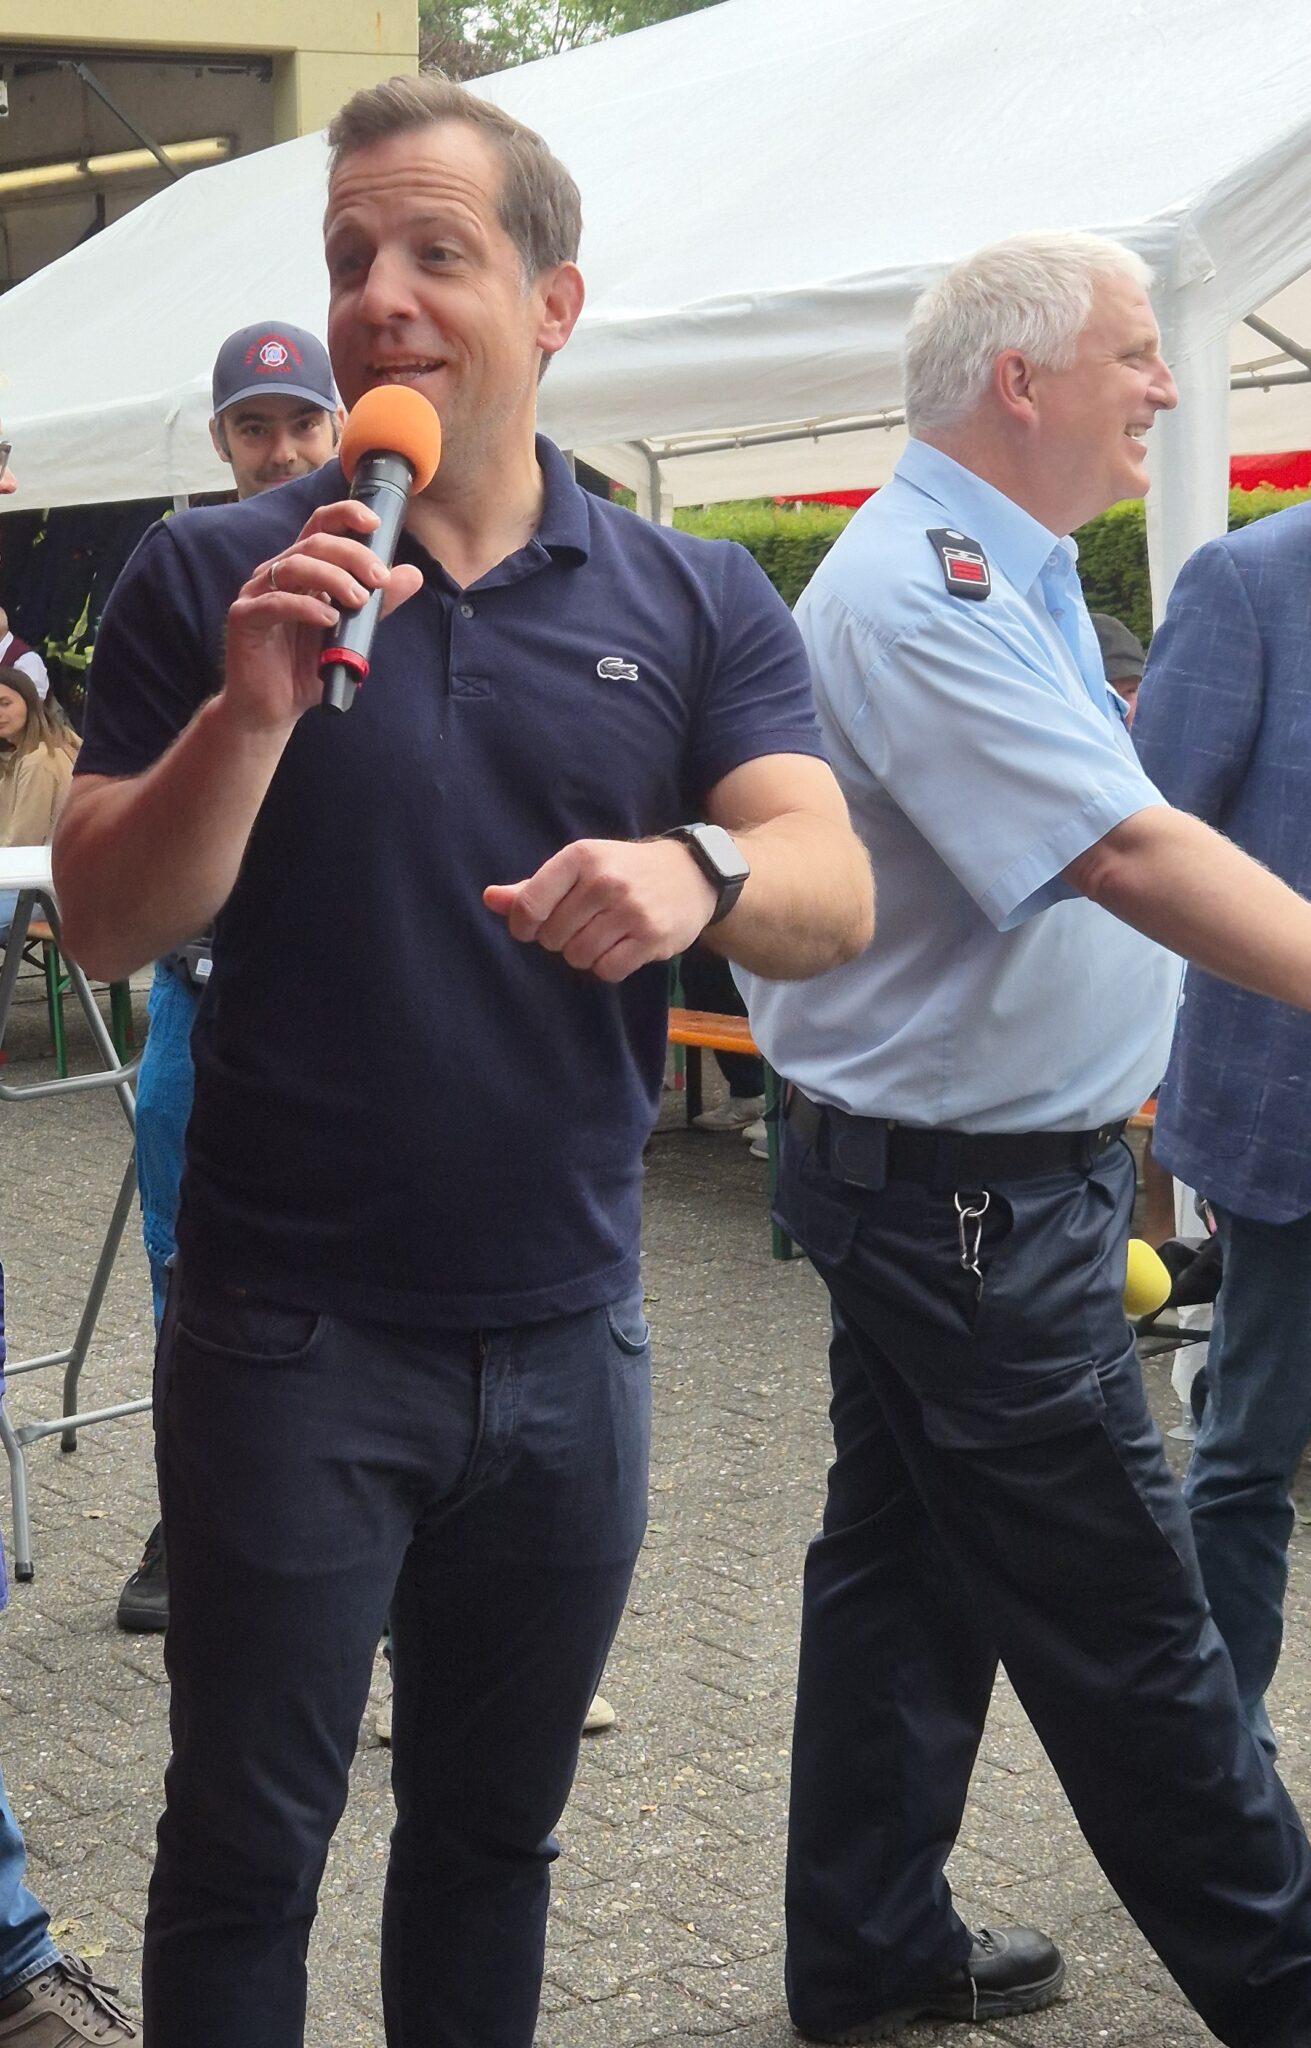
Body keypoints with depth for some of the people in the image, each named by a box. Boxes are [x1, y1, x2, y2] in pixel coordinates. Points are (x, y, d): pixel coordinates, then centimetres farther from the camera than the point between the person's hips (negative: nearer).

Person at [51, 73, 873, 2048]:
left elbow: (835, 897, -8)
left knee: (494, 1832, 18)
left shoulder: (695, 605, 2)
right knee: (245, 1849, 9)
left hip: (567, 1339, 2)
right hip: (287, 1340, -2)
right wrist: (250, 714, -22)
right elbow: (104, 923, -5)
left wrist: (699, 874, -31)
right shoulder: (212, 581, -2)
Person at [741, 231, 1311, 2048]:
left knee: (911, 1563, 16)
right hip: (970, 1194, -10)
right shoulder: (919, 593, -21)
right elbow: (1128, 851, -31)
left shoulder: (1003, 575, 13)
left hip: (959, 1175, 10)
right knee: (1123, 1619, 2)